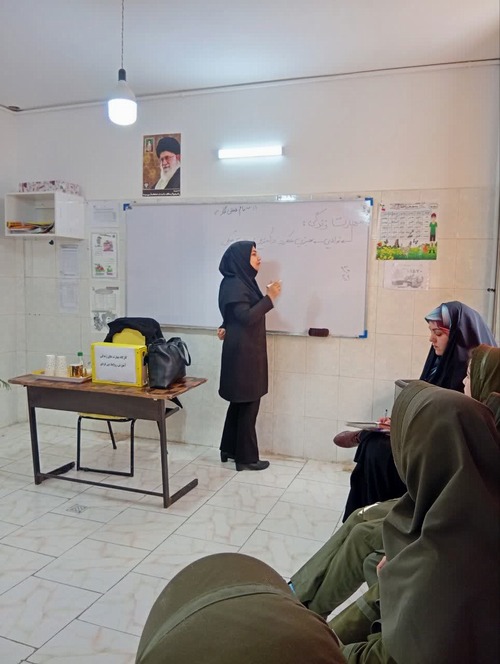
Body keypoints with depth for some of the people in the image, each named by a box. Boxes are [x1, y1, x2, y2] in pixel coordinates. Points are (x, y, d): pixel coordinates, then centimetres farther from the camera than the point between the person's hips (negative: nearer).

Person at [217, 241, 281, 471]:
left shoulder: (243, 281, 14)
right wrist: (269, 298, -19)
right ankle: (246, 457, 7)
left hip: (248, 350, 10)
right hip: (242, 352, -10)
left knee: (240, 401, 16)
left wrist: (226, 328, 3)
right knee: (248, 403, -3)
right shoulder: (234, 285, -16)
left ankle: (229, 449, 27)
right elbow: (246, 317, -24)